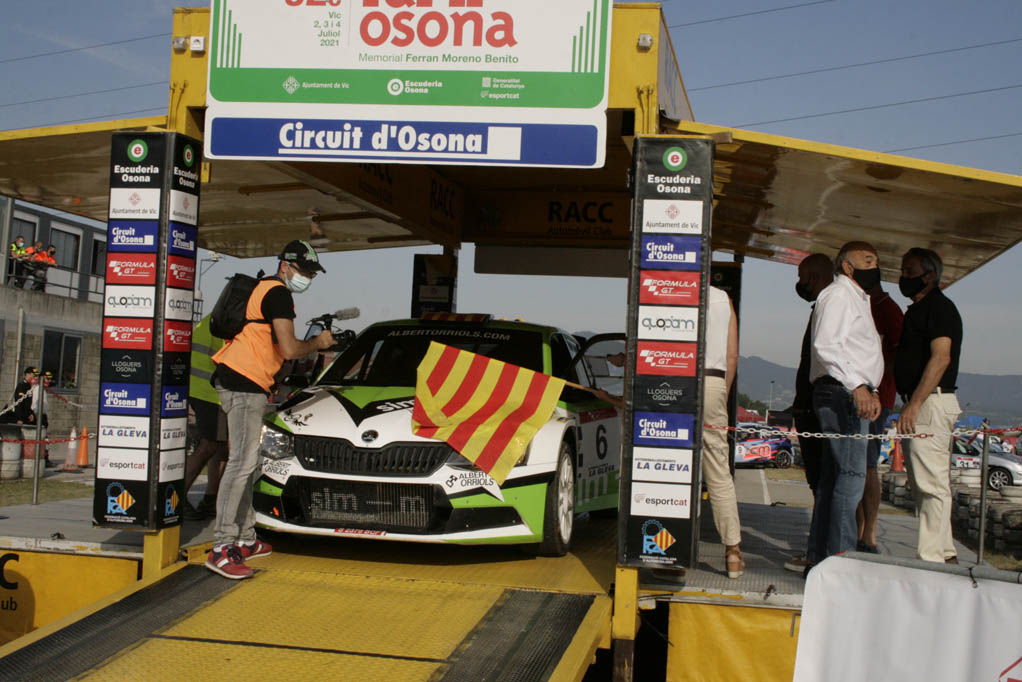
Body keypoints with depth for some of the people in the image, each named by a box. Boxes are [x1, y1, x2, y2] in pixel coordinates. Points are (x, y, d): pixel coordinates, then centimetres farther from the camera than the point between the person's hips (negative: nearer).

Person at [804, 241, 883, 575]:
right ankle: (841, 555, -20)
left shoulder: (857, 299, 28)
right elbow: (826, 347, -19)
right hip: (841, 394, -10)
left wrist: (870, 390, 17)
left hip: (855, 395, 10)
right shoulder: (838, 294, -5)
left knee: (833, 477, 9)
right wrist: (857, 385, -27)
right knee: (851, 473, -17)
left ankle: (818, 558, 12)